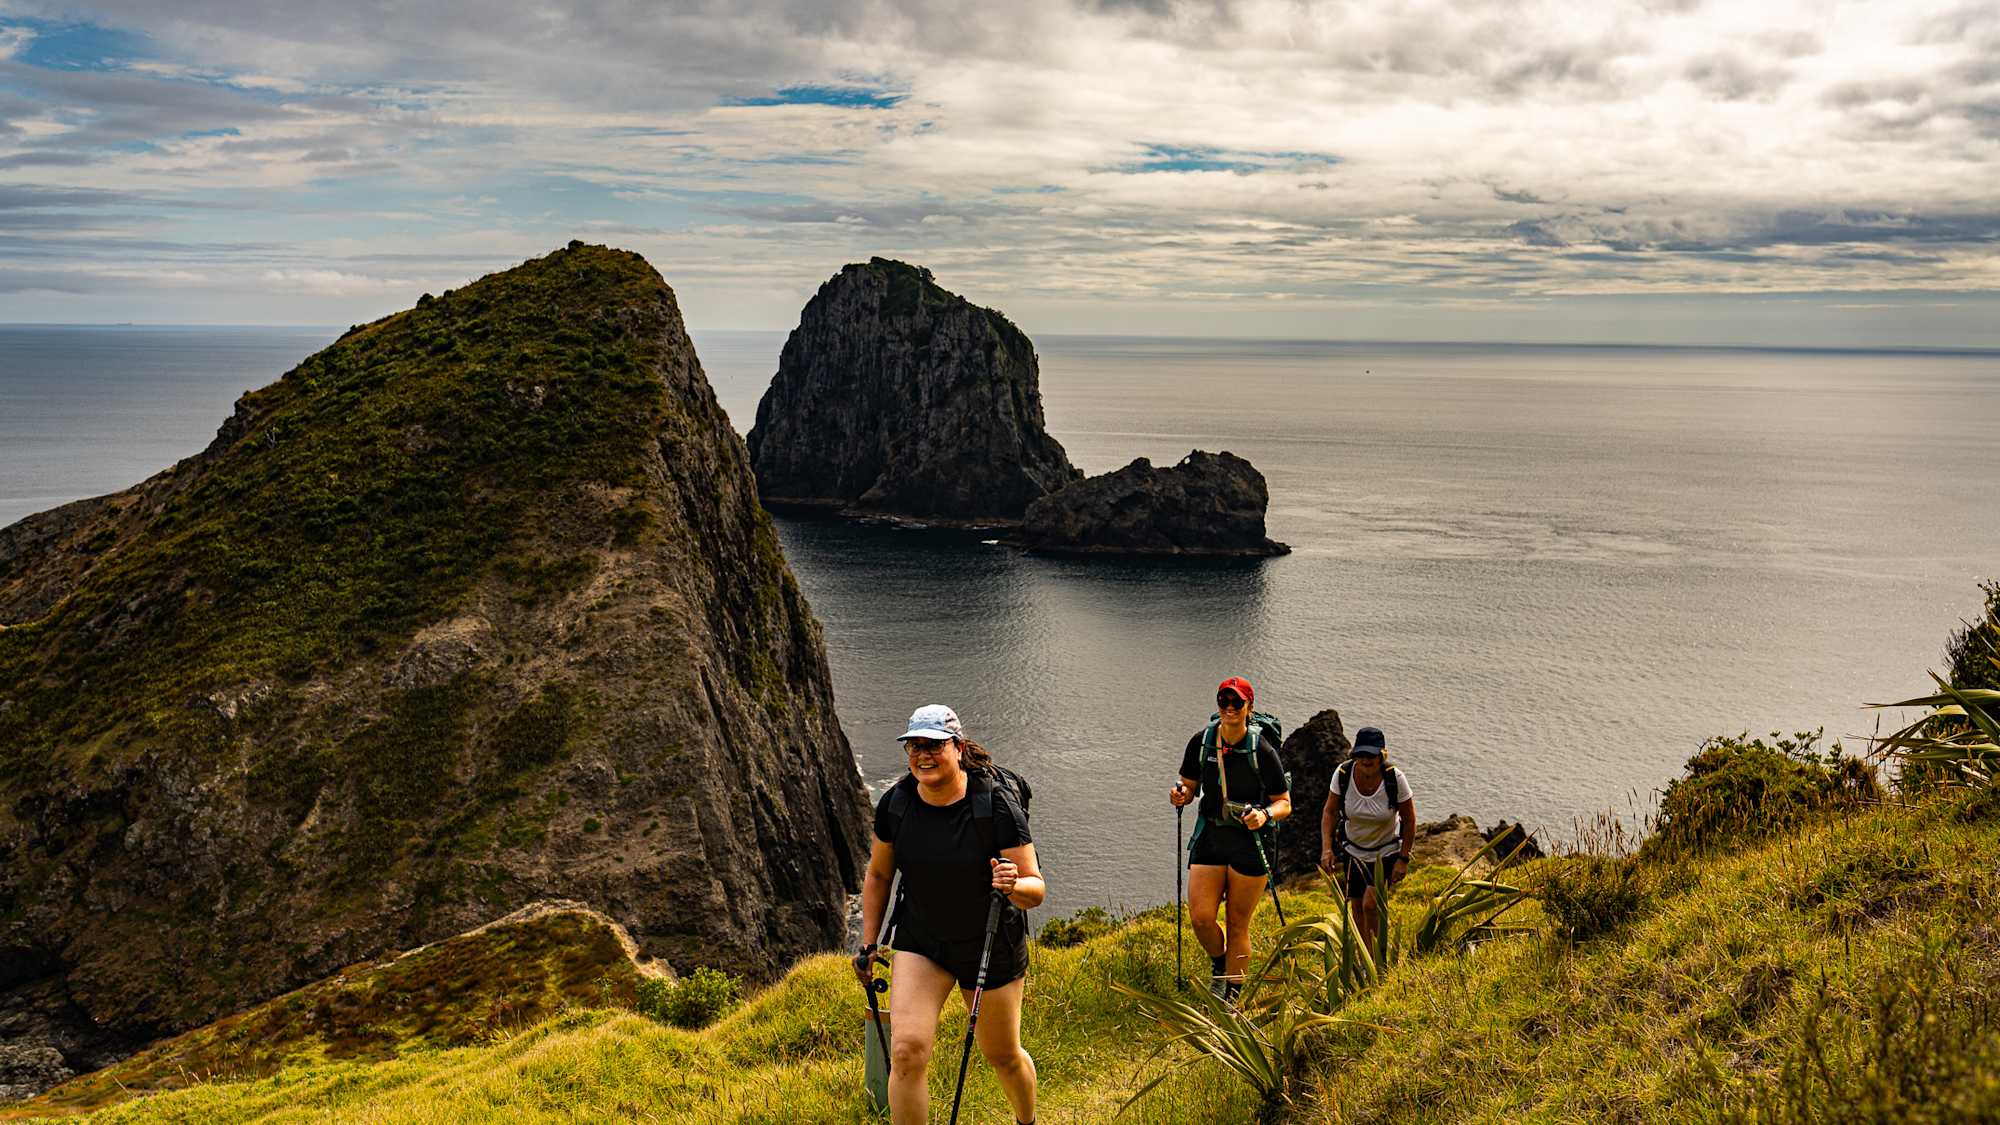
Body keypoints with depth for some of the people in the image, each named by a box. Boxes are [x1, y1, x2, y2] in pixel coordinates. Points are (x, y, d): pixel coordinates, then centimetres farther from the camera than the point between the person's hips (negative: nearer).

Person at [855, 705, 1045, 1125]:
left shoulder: (998, 806, -22)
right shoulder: (894, 803, -11)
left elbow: (1036, 890, -17)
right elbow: (878, 875, 6)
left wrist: (1013, 885, -39)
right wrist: (869, 944, 7)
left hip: (991, 945, -2)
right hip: (919, 942, 2)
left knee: (1003, 1056, 16)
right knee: (906, 1051, -16)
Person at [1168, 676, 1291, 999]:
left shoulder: (1263, 752, -10)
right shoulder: (1201, 742, -1)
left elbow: (1285, 804, -3)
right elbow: (1190, 787, 12)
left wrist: (1265, 814, -24)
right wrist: (1181, 795, -11)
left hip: (1250, 841, -3)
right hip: (1209, 838, 3)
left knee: (1238, 925, 3)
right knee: (1200, 918, -6)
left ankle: (1232, 997, 17)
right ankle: (1218, 963, 26)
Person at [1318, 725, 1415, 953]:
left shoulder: (1395, 778, -23)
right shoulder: (1343, 773, -19)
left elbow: (1409, 821, -11)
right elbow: (1329, 812, -6)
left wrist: (1403, 859, -11)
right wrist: (1326, 848, -16)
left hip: (1386, 852, -3)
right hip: (1353, 851, 3)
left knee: (1370, 904, -16)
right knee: (1357, 908, 7)